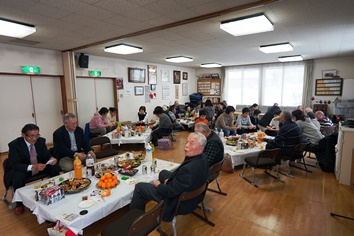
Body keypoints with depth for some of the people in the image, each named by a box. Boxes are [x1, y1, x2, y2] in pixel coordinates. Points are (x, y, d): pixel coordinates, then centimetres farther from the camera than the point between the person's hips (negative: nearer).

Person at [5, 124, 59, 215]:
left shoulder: (41, 140, -10)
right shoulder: (14, 144, -21)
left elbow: (46, 155, -3)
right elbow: (13, 165, -27)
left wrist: (51, 159, -29)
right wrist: (32, 167, -43)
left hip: (39, 166, 4)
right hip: (22, 169, -3)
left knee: (55, 166, -18)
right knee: (18, 176, -34)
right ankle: (19, 203, -9)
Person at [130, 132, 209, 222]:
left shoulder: (189, 168, -39)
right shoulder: (202, 158, -12)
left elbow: (171, 192, -27)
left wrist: (158, 184, -10)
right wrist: (170, 179, 0)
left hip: (180, 202, -8)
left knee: (139, 187, 2)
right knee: (163, 173, 28)